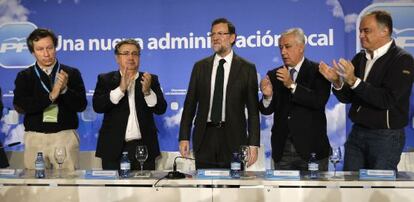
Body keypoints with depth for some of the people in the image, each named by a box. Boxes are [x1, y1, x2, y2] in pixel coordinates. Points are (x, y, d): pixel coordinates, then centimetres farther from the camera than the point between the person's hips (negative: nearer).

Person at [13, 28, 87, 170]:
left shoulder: (72, 73, 7)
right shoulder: (24, 76, 9)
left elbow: (81, 105, 2)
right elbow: (19, 106, -5)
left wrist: (65, 89, -16)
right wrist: (51, 96, -17)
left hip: (65, 136, -1)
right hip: (35, 137, 1)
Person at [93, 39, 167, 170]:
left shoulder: (150, 80, 9)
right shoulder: (106, 79, 8)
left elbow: (161, 109, 1)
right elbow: (97, 106, -6)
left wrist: (147, 92, -17)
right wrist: (120, 89, -18)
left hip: (143, 146, 1)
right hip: (114, 147, -1)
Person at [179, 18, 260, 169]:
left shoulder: (247, 68, 2)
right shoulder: (200, 67, 9)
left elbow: (253, 109, 1)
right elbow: (190, 103, 9)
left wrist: (253, 144, -5)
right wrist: (184, 137, 2)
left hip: (233, 139, -2)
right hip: (204, 138, 2)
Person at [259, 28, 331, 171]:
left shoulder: (318, 71, -2)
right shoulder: (274, 75, 9)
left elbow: (320, 101, -16)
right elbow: (267, 111, 5)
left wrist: (292, 85, -23)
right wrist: (267, 96, -16)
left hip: (311, 148, -3)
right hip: (282, 150, 3)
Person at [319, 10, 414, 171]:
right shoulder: (360, 58, 7)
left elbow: (388, 100, -21)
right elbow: (347, 98, 9)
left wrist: (354, 81, -26)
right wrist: (337, 82, -11)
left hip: (386, 136, -5)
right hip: (357, 133, 6)